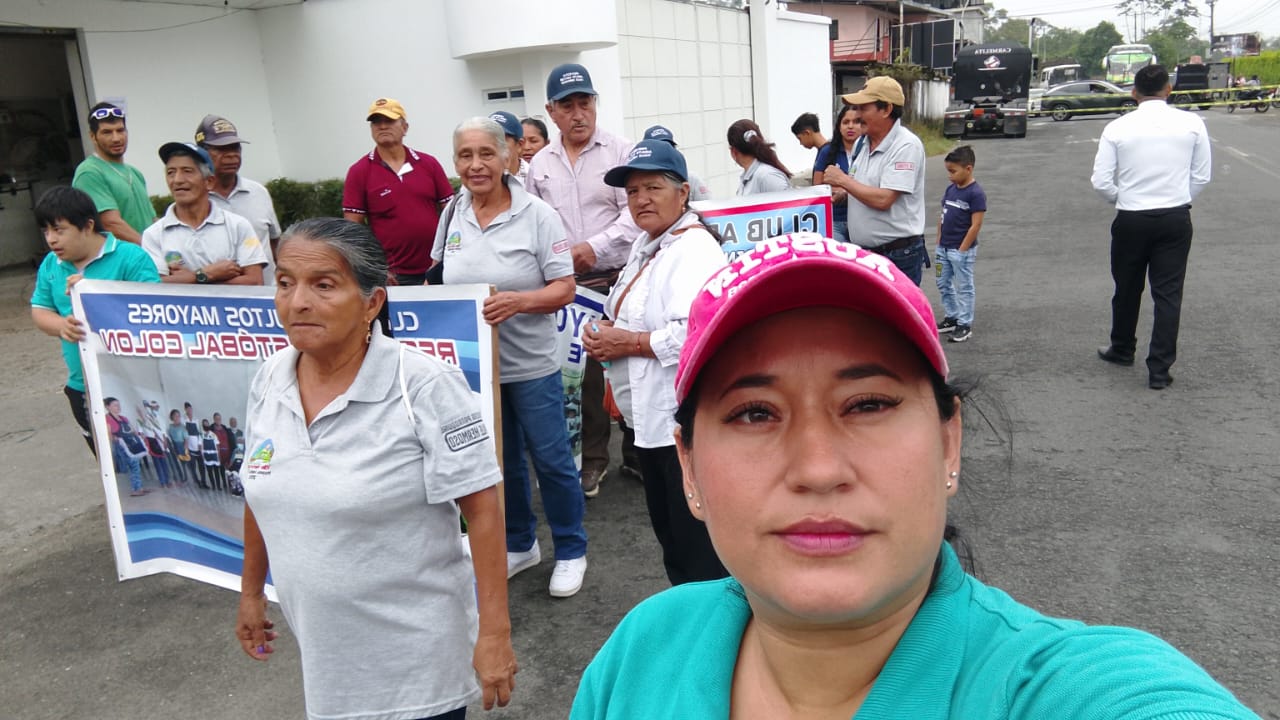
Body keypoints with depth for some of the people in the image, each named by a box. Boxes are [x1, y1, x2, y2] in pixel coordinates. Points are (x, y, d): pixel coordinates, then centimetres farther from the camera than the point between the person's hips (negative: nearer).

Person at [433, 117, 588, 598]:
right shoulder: (452, 216, 4)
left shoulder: (537, 215, -10)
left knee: (551, 459, 5)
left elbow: (564, 289, -11)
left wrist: (518, 300, -28)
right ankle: (519, 544, 35)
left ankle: (571, 551, 24)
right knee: (501, 460, 17)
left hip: (530, 363, -4)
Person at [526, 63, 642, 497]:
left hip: (619, 277, -2)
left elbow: (636, 212, -8)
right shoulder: (540, 165, 10)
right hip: (567, 284, 3)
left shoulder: (620, 152, 0)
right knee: (581, 370, 6)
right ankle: (592, 457, 19)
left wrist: (596, 247, -17)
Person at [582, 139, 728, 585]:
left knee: (698, 548, -1)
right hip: (650, 417, 11)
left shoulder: (695, 251, -17)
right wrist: (605, 336, 4)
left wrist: (630, 343, -19)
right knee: (668, 535, 22)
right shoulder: (646, 245, 14)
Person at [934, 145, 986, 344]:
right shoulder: (950, 189, 6)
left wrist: (962, 249, -16)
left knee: (963, 287, 3)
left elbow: (976, 225, -17)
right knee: (943, 284, 16)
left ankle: (965, 324, 12)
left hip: (962, 250, -8)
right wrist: (939, 243, 9)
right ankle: (951, 317, 30)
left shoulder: (975, 193, -16)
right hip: (944, 249, 8)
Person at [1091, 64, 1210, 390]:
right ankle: (1159, 370, 7)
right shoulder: (1192, 124, -4)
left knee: (1127, 289, 18)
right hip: (1176, 219, 0)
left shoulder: (1117, 128, -7)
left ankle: (1122, 349, 37)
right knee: (1168, 294, 5)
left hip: (1131, 219, 0)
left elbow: (1101, 181, -7)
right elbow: (1202, 176, 0)